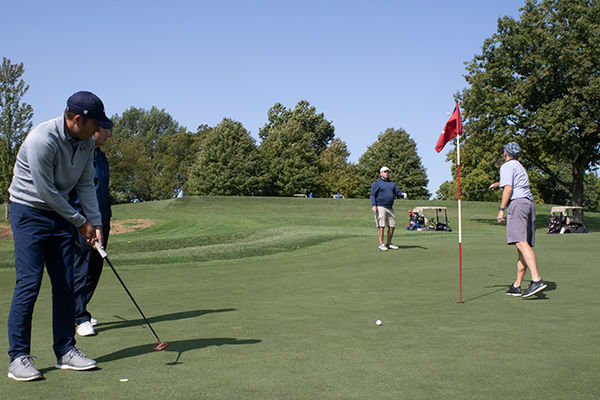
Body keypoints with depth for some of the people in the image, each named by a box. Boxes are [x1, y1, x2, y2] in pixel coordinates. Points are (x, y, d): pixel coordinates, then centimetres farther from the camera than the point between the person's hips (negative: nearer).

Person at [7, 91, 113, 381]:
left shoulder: (86, 143, 0)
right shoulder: (41, 140, -24)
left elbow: (85, 184, 7)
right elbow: (46, 191, -20)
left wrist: (95, 223, -2)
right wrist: (81, 221, -11)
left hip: (61, 213, 7)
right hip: (29, 212, -7)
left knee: (65, 284, 3)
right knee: (29, 283, -11)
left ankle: (65, 351, 10)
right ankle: (18, 357, -4)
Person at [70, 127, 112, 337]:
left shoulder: (100, 156, 17)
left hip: (100, 221, 8)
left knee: (95, 269, 9)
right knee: (81, 269, -6)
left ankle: (80, 310, 20)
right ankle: (80, 318, -1)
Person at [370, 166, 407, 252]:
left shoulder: (392, 184, 20)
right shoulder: (376, 183, 3)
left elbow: (398, 192, 11)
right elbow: (372, 195, -5)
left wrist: (403, 194, -12)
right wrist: (373, 205, -18)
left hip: (390, 208, 6)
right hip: (380, 207, -6)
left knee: (392, 226, 4)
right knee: (381, 226, -10)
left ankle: (389, 244, 14)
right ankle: (381, 245, -9)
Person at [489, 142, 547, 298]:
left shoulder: (507, 166, 3)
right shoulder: (520, 167, 30)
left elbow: (508, 188, -12)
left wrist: (501, 209, -13)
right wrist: (497, 184, 70)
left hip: (517, 202, -9)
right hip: (529, 203, 9)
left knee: (521, 243, -21)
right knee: (525, 245, 6)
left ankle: (537, 279, -36)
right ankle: (516, 286, 8)